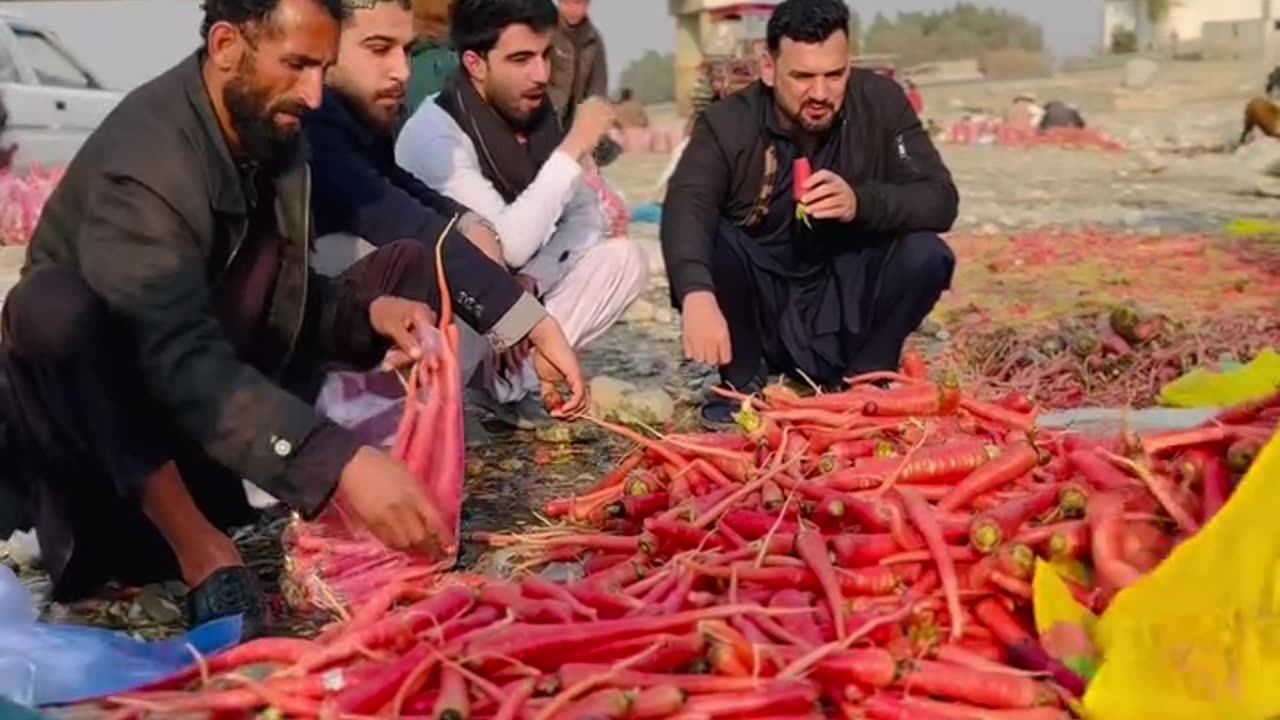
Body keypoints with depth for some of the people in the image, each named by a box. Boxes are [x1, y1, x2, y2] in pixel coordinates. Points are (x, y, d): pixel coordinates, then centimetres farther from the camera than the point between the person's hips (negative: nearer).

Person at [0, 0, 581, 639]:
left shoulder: (271, 134, -3)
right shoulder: (142, 161, -27)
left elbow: (281, 298, 4)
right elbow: (182, 362, -39)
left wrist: (367, 312, -18)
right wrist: (341, 465, -49)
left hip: (230, 397, 7)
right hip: (104, 423, -7)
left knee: (407, 265, -1)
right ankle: (197, 544, -27)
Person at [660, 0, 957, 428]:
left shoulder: (881, 103, -10)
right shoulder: (727, 123, -16)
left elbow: (941, 201, -16)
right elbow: (686, 207, -33)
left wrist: (861, 202, -36)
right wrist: (697, 294, -53)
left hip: (849, 310, 1)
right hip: (763, 316, -1)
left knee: (925, 254, -24)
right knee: (706, 242, -27)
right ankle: (744, 383, -6)